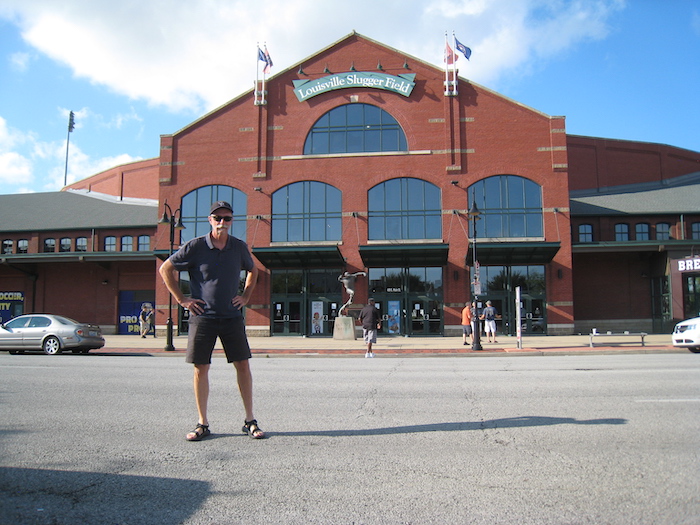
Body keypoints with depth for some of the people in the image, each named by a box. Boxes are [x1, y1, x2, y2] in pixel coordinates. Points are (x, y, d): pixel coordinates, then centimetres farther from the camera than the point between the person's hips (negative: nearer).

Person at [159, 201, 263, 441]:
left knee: (243, 365, 1)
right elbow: (165, 269, 3)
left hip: (232, 316, 2)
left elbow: (252, 270, 23)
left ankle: (250, 421, 11)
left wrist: (246, 296, 11)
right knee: (201, 369, 2)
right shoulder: (196, 246, -5)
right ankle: (203, 424, 14)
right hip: (202, 317, -2)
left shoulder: (239, 247, 4)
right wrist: (181, 299, 0)